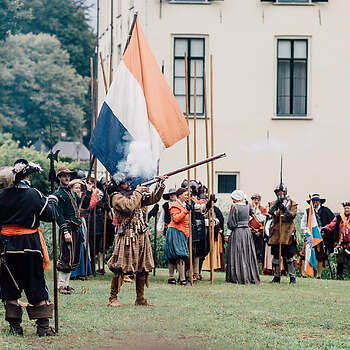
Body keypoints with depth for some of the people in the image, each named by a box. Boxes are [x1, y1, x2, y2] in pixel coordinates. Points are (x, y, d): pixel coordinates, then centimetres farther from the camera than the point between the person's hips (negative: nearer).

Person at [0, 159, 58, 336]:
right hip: (30, 245, -2)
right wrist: (52, 201, 15)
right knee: (37, 287, 6)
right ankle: (43, 326, 5)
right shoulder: (34, 194, -10)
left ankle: (14, 326, 10)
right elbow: (50, 215, -3)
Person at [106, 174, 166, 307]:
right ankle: (113, 298, -1)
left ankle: (140, 298, 15)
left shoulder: (134, 194, 17)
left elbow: (153, 198, 19)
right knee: (120, 269, -7)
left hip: (141, 235, 7)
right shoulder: (116, 197, -5)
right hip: (126, 237, -7)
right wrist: (137, 192, -10)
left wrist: (160, 184, 7)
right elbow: (128, 206, -22)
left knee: (143, 268, 8)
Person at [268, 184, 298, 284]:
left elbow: (293, 215, -5)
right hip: (276, 232, 3)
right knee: (276, 255, 5)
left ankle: (292, 277, 2)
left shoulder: (292, 203, 8)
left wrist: (284, 209, -16)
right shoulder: (273, 203, 13)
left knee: (289, 256, -3)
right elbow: (270, 212, -6)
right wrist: (276, 204, -20)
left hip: (287, 232, -2)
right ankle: (276, 276, 12)